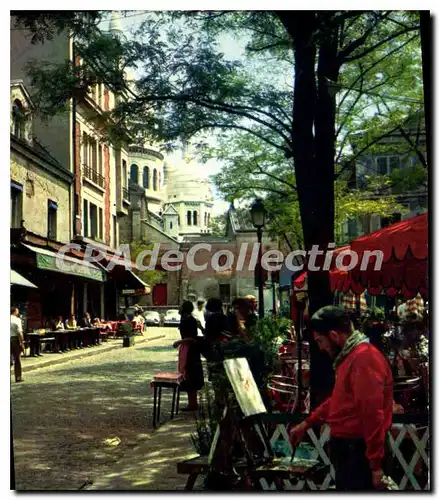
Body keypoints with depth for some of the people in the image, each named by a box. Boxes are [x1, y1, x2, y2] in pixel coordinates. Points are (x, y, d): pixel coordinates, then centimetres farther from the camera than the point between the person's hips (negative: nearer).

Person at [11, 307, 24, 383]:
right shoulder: (17, 320, -9)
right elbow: (19, 332, -15)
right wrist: (22, 343, -11)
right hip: (15, 339, -4)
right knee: (17, 359, 4)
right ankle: (18, 377, 8)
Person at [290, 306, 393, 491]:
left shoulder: (364, 359, -21)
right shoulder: (350, 356, 15)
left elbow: (372, 414, -24)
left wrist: (375, 464, -23)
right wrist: (307, 423, 23)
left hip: (358, 451, -10)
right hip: (347, 446, 10)